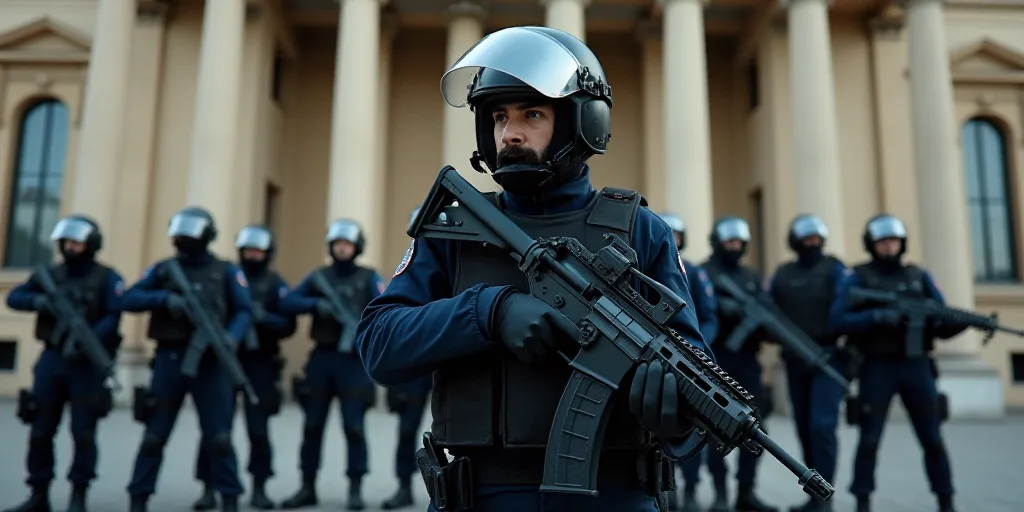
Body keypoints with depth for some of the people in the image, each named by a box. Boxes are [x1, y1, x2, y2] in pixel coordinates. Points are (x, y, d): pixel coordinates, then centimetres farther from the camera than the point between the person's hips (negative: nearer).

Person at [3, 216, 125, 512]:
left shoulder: (106, 278, -2)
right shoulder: (51, 275, 12)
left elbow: (113, 317, -13)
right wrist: (37, 301, -15)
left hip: (87, 363, -5)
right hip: (52, 360, 5)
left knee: (83, 432, -3)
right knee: (40, 431, 7)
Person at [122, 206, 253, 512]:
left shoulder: (226, 272, 6)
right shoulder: (162, 269, 10)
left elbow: (244, 312, 0)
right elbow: (129, 299, 1)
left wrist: (232, 337, -19)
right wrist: (164, 298, -15)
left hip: (211, 363, -1)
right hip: (170, 360, 2)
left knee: (219, 437, 0)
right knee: (154, 435, 6)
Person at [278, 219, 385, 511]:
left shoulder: (368, 278, 4)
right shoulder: (318, 277, 12)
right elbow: (287, 303, 2)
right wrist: (317, 304, -15)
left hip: (353, 360, -3)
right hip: (321, 358, 3)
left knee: (354, 426, -3)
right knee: (313, 425, 8)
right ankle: (308, 487, 19)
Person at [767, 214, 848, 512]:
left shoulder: (834, 269, -2)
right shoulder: (782, 274, 9)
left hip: (829, 357, -4)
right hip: (796, 360, 4)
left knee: (822, 426, -13)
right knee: (805, 428, 9)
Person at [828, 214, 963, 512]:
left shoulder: (919, 277, 11)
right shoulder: (857, 278, 0)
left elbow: (942, 326, 8)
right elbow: (837, 321, -9)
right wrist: (877, 317, -21)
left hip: (916, 367, 3)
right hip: (877, 369, -3)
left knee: (932, 439, 5)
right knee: (870, 439, -1)